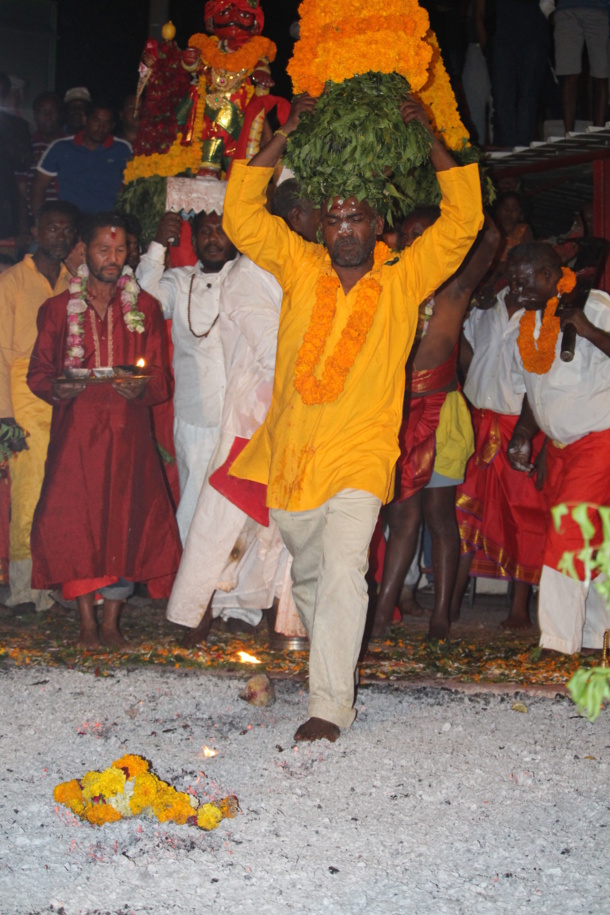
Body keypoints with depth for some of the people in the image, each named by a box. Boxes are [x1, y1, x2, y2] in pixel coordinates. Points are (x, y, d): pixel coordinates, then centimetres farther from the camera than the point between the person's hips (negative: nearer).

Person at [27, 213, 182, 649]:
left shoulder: (146, 308, 9)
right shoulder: (59, 309, 9)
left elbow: (161, 376, 6)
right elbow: (38, 371, 9)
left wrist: (141, 389, -16)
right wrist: (57, 388, -13)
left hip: (128, 431, 0)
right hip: (76, 429, 0)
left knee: (126, 522, -3)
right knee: (74, 522, -7)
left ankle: (112, 622, 10)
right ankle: (87, 622, 5)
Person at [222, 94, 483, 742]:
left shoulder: (405, 278, 2)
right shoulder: (301, 268, 6)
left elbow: (463, 220, -3)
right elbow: (241, 216, 1)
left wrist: (428, 140, -5)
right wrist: (285, 136, -2)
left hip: (358, 457, -3)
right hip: (288, 454, 4)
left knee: (342, 573, -17)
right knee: (306, 575, 17)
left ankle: (330, 706, -13)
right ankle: (331, 668, 40)